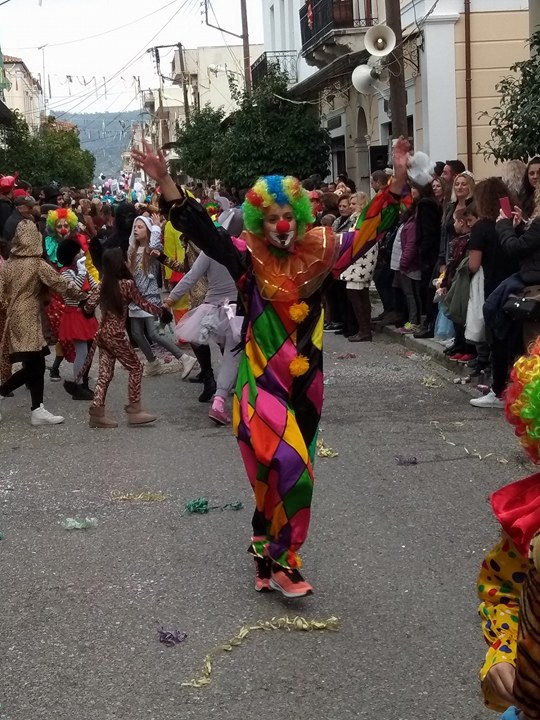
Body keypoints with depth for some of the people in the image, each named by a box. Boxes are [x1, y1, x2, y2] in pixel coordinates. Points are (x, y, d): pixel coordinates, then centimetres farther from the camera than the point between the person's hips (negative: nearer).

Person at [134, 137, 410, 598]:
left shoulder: (319, 256, 1)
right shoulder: (249, 262, -7)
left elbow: (369, 230, 1)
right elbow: (201, 230, -16)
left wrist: (399, 179, -9)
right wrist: (165, 182, -29)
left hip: (305, 386, 4)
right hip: (262, 385, -4)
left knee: (279, 478, 14)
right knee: (290, 470, -17)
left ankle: (268, 555, 32)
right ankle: (278, 561, 0)